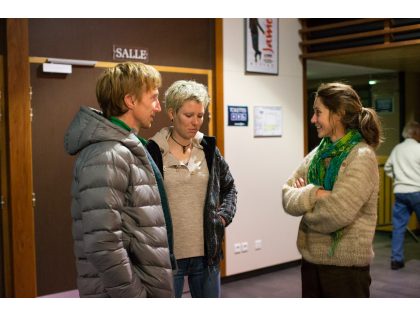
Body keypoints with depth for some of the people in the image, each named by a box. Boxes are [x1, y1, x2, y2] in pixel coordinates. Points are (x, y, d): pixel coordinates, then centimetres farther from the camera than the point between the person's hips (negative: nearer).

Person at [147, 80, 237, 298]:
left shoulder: (208, 149, 5)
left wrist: (224, 215, 5)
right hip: (167, 254, -4)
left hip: (206, 252, 4)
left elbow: (229, 186, 19)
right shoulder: (154, 151, -8)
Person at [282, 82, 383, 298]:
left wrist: (304, 200, -5)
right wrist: (314, 194, -19)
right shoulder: (318, 153, 7)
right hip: (311, 259, 7)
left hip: (345, 264, -6)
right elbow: (287, 196, 0)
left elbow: (335, 214, -23)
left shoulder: (361, 157, -14)